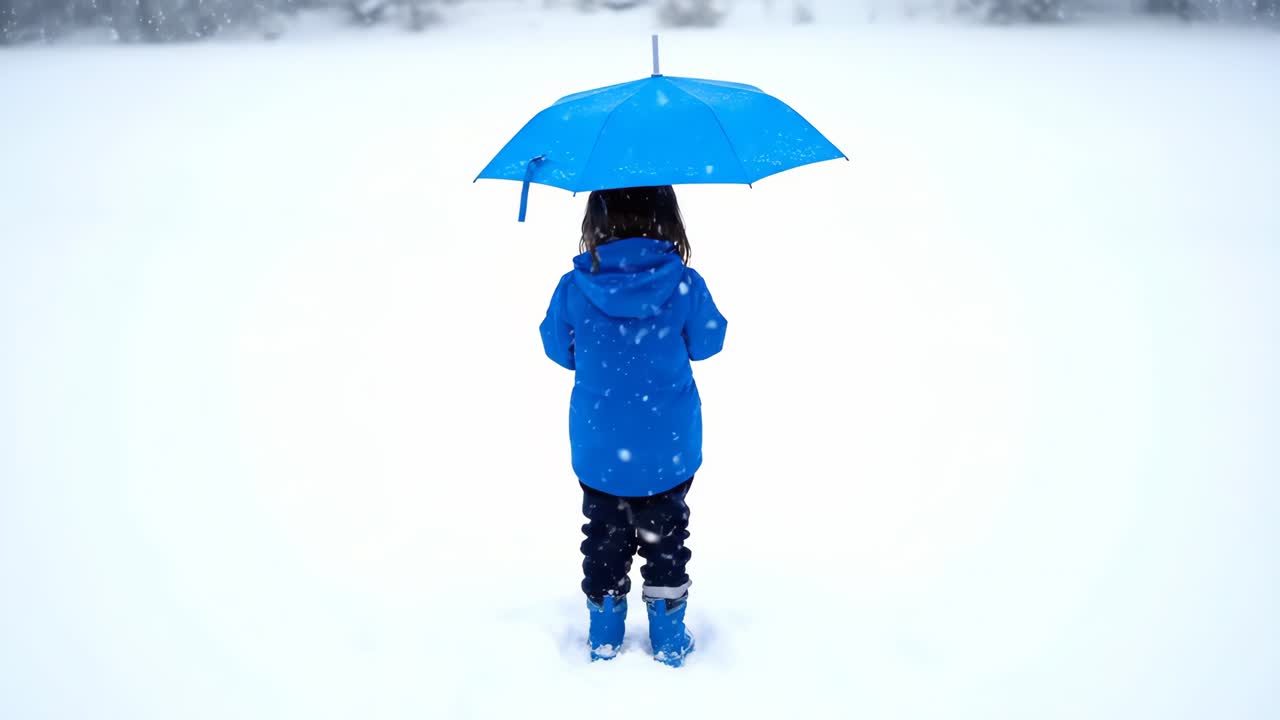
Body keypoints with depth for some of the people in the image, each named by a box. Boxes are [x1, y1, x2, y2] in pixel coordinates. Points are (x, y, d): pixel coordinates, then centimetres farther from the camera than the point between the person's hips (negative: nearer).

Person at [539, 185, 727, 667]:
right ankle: (669, 639, 26)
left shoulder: (575, 288, -15)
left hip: (599, 451, 1)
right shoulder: (685, 285, -16)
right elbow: (707, 343, 0)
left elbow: (558, 349, 1)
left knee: (604, 537, 18)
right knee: (666, 536, 16)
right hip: (668, 450, 0)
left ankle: (604, 634, 30)